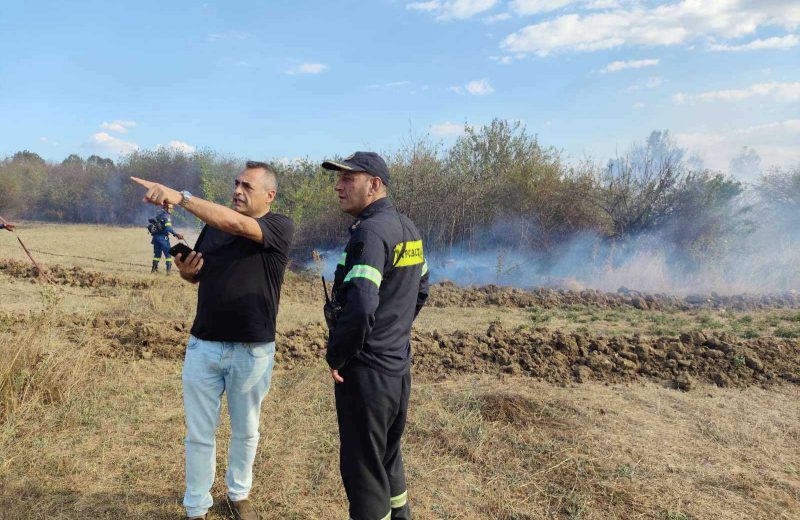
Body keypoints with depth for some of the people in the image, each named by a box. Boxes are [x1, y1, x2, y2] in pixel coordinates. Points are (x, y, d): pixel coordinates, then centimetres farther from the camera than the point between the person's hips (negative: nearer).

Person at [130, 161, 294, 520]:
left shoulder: (280, 227, -10)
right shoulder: (213, 224, 7)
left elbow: (237, 225, -30)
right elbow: (196, 274, 18)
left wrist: (179, 197, -34)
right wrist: (185, 269, -7)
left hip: (253, 351, -3)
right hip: (203, 346, 3)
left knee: (245, 431, 16)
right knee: (199, 434, 10)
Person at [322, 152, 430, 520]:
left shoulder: (370, 231, -21)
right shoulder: (408, 229, 8)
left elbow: (359, 308, -31)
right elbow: (420, 290, 20)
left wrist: (335, 356, -16)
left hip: (366, 373, -9)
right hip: (399, 368, 9)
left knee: (363, 470, 6)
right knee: (388, 458, 25)